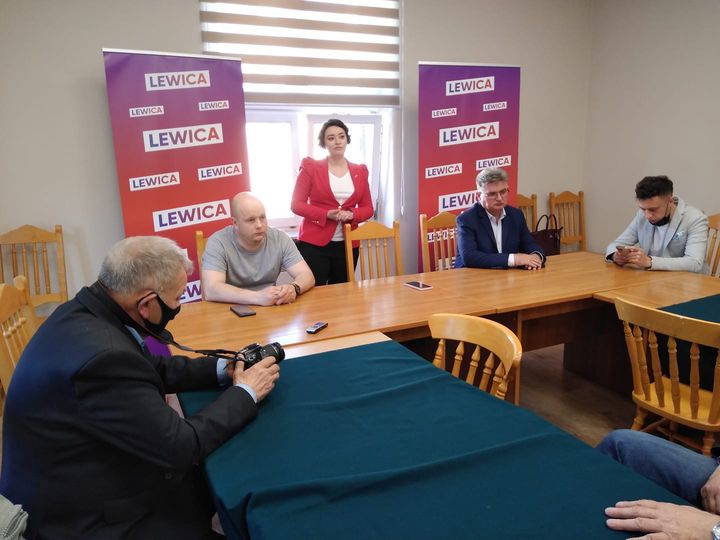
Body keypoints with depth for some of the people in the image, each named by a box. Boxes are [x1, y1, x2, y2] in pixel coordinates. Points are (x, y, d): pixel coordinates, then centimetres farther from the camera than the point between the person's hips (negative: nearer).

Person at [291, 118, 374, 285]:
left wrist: (351, 214, -11)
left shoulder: (359, 171, 9)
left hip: (347, 244, 4)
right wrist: (327, 214, -17)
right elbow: (296, 204, -4)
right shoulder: (310, 167, -1)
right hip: (314, 243, -3)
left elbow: (368, 208, 10)